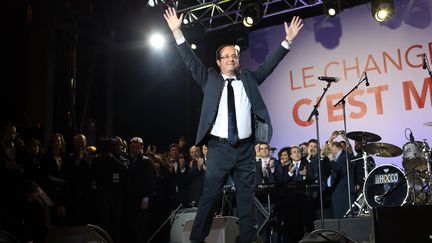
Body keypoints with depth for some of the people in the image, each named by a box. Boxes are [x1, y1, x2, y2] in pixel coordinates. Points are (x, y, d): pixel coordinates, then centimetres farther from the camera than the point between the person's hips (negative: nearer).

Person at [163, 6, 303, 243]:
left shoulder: (249, 79, 14)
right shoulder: (210, 79, 9)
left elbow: (270, 64, 11)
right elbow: (191, 61, 3)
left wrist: (288, 40, 4)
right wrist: (177, 32, -4)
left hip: (245, 148, 2)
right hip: (219, 147, -2)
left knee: (247, 199, 6)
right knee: (208, 197, -1)